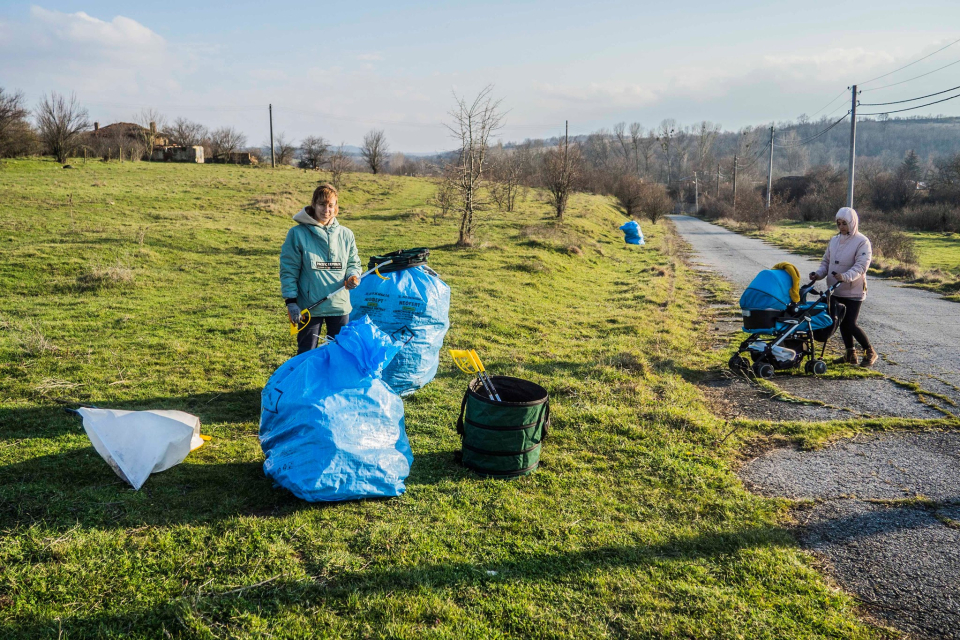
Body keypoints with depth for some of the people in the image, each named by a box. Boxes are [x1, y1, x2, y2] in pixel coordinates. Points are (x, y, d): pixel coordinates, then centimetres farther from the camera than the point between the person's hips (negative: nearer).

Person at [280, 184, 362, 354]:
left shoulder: (346, 234, 6)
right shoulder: (297, 233, -4)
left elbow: (353, 263, 16)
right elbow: (288, 270, -3)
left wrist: (353, 276, -8)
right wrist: (291, 301, -9)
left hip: (340, 306, 3)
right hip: (309, 306, -3)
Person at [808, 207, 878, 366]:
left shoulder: (862, 242, -11)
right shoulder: (834, 240, 9)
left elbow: (861, 266, -21)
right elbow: (826, 261, 14)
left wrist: (845, 276, -38)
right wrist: (818, 274, -6)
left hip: (853, 292, -6)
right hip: (836, 291, 6)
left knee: (851, 324, -8)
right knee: (842, 323, 11)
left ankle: (870, 352, 10)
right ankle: (850, 354, 23)